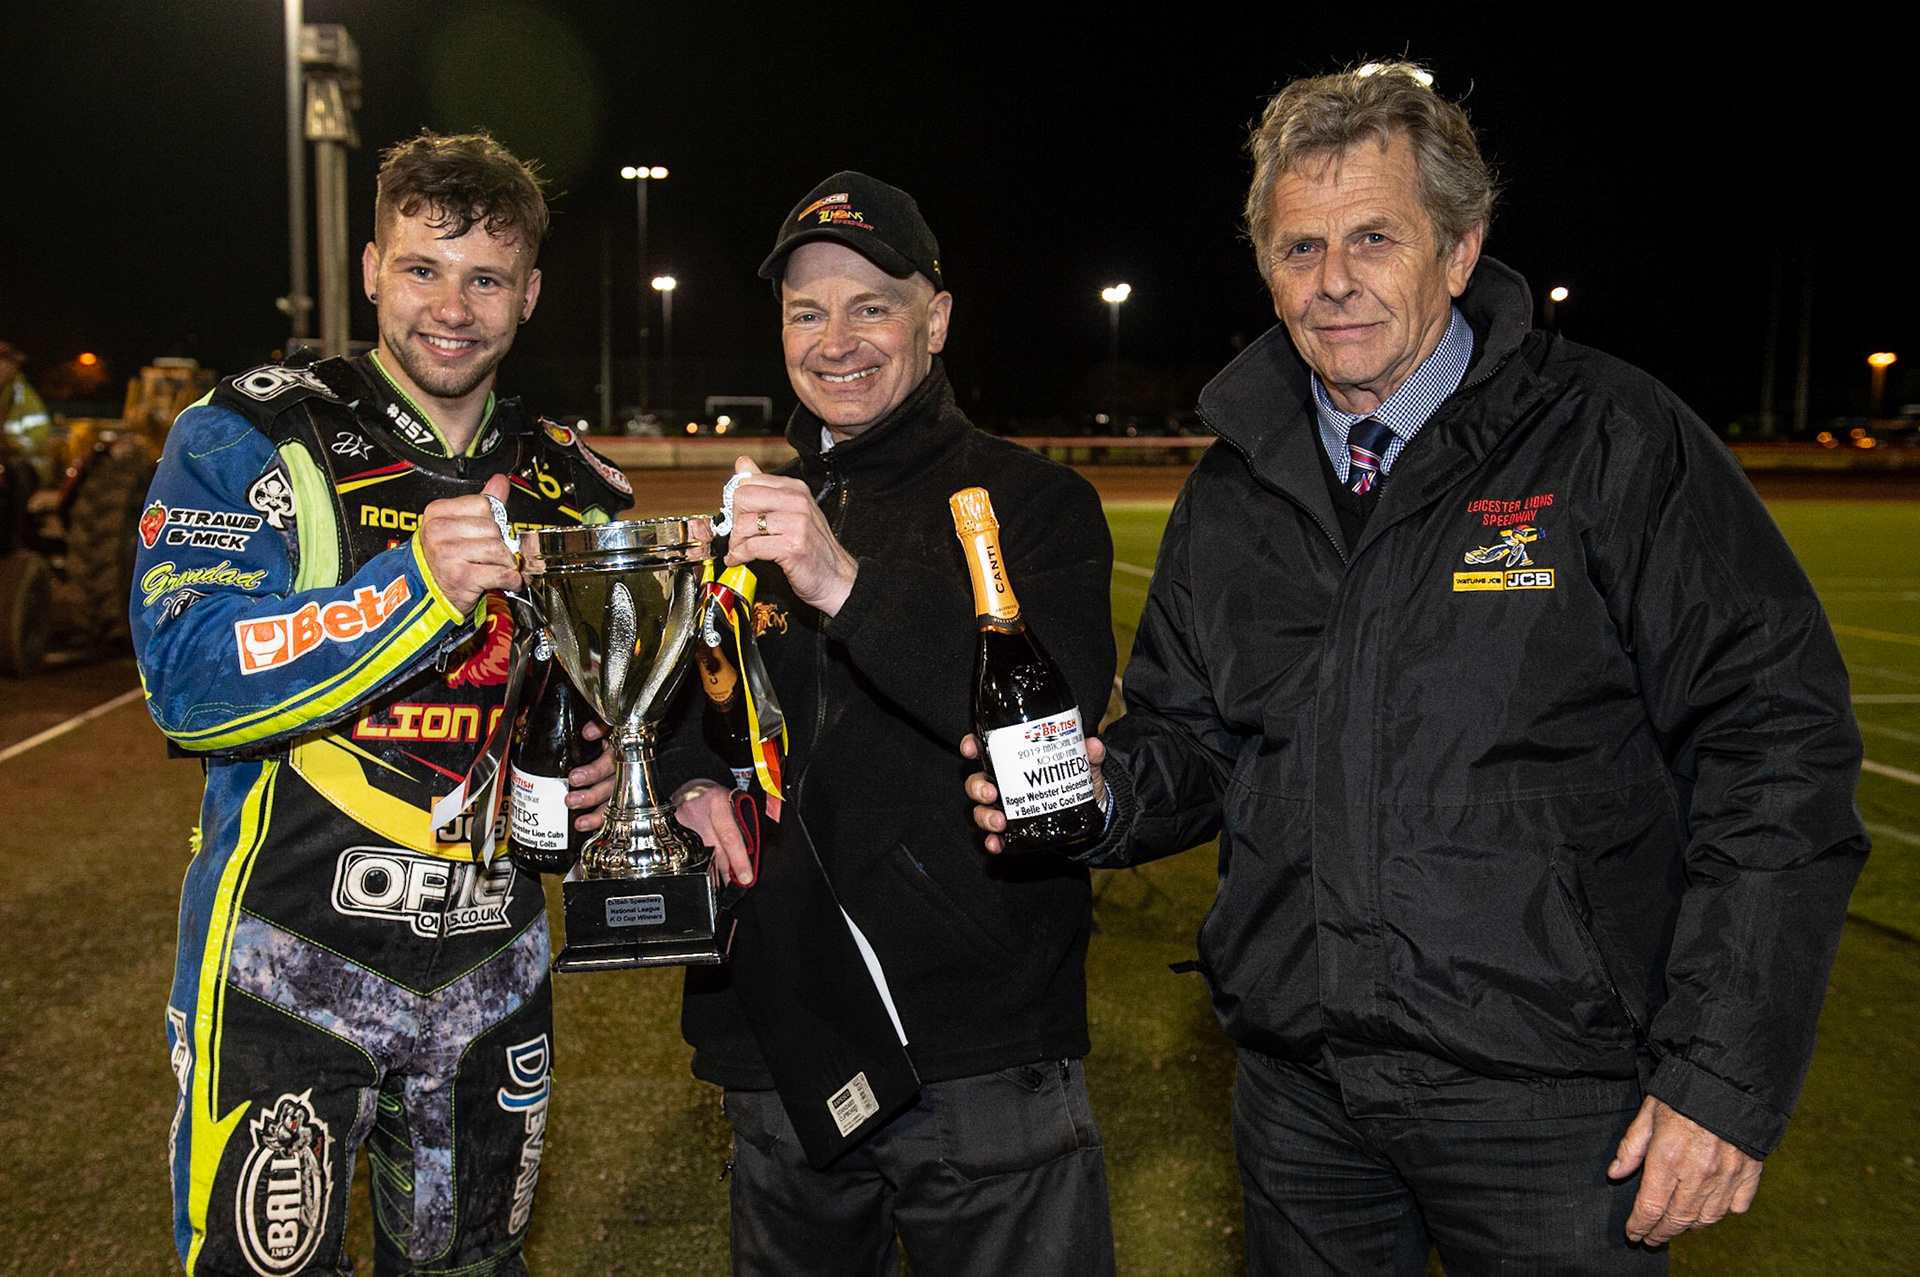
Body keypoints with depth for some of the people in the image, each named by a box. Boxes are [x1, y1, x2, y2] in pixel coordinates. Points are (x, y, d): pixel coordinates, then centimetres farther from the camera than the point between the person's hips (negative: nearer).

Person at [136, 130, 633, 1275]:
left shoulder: (571, 486, 7)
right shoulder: (250, 439, -7)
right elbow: (191, 685, -19)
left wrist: (608, 770, -3)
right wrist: (418, 585, -30)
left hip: (493, 969, 5)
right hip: (284, 966, -4)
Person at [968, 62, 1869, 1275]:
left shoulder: (1612, 440, -8)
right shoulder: (1231, 495, 6)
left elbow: (1776, 742, -11)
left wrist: (1726, 1074, -14)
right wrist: (1108, 791, -9)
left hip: (1547, 1100, -4)